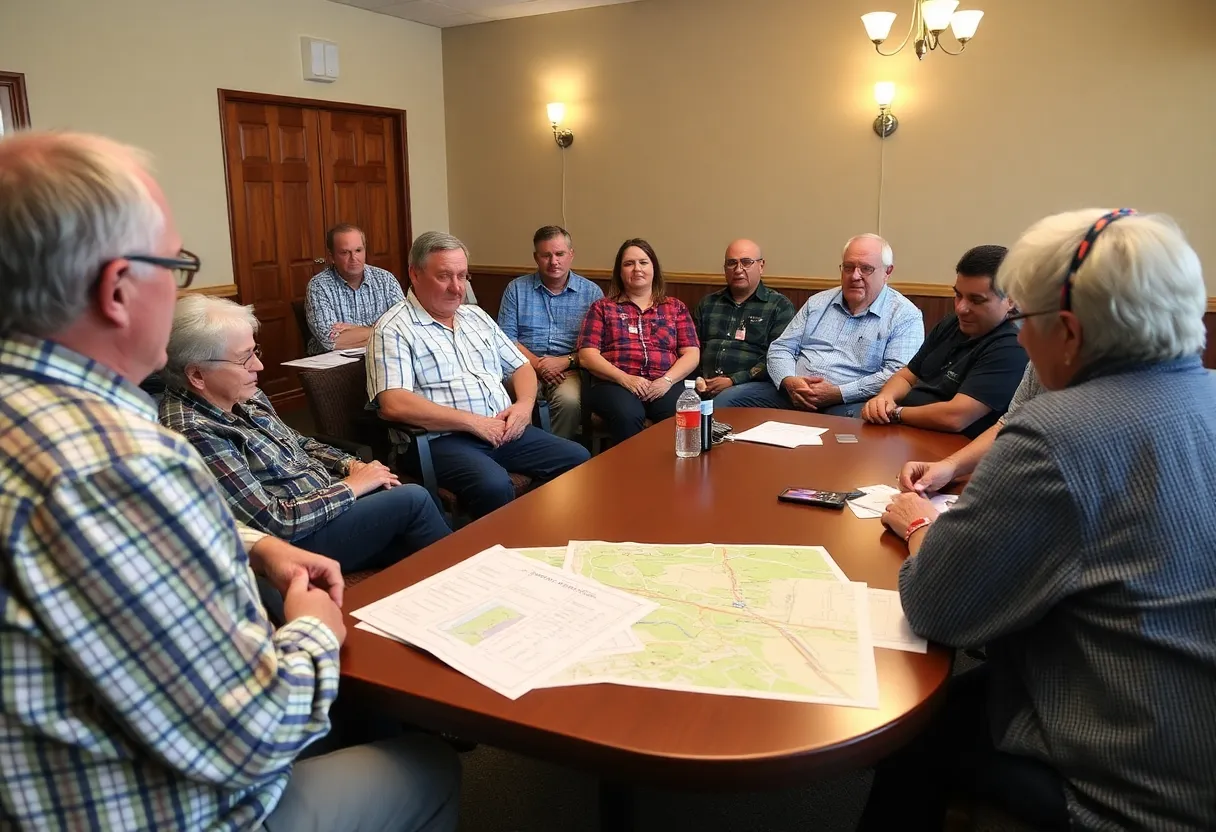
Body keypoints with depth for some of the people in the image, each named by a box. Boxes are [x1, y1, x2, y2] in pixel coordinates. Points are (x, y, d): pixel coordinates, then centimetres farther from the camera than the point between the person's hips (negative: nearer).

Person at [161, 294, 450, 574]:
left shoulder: (244, 397, 2)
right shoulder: (193, 433, -25)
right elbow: (272, 522, -25)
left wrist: (351, 465, 1)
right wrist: (351, 486, -16)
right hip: (295, 543, -8)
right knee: (413, 499, -13)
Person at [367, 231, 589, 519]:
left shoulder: (476, 316, 19)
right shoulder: (394, 329, -4)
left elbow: (520, 366, 24)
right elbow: (394, 404, -18)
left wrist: (524, 403, 0)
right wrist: (472, 421, -18)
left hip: (503, 430, 7)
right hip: (439, 439, -7)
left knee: (578, 459, -9)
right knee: (494, 485, -35)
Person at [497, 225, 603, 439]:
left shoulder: (591, 292, 9)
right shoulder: (516, 289, 12)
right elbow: (506, 337, 5)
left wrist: (566, 361, -14)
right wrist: (536, 363, -10)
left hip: (570, 369, 0)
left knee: (569, 399, -34)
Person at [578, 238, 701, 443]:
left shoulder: (676, 308, 21)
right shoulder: (602, 307, 17)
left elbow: (692, 354, 11)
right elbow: (587, 355, 5)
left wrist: (667, 380, -9)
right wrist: (625, 378, -10)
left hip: (664, 385, 1)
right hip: (614, 384, -1)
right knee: (627, 416, -37)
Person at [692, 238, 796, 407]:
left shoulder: (780, 306, 6)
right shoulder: (708, 303, 22)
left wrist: (733, 381, -14)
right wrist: (697, 378, -4)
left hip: (753, 384, -4)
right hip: (705, 384, 4)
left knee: (723, 402, -36)